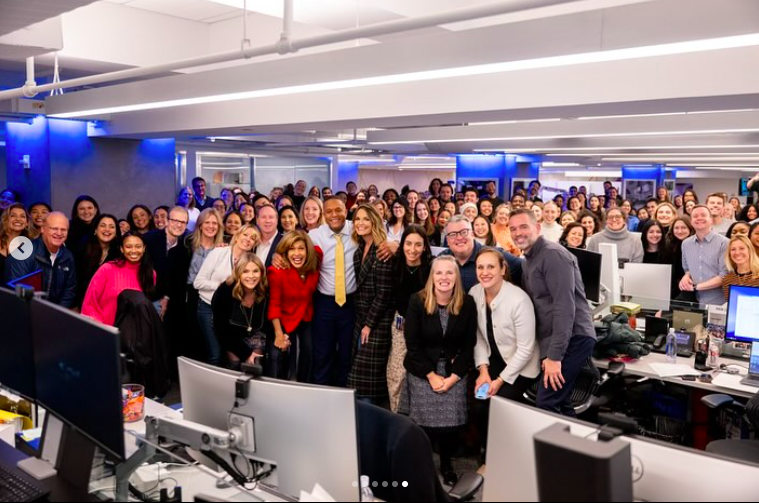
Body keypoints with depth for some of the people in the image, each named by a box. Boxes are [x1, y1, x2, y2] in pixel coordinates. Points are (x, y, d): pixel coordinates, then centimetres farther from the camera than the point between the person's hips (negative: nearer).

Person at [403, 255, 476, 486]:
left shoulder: (467, 303, -6)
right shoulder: (417, 301, -9)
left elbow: (469, 344, -2)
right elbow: (412, 343, -8)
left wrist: (453, 376, -8)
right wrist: (431, 375, -11)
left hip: (454, 370, 1)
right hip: (422, 370, -1)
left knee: (452, 421, -4)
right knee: (424, 421, -4)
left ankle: (447, 465, 19)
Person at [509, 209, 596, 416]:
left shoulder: (552, 254, -12)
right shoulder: (530, 259, 19)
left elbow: (564, 305, -21)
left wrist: (554, 355, -24)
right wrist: (549, 352, 9)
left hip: (572, 339, -10)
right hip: (554, 340, 10)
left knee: (546, 405, -13)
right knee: (559, 405, 12)